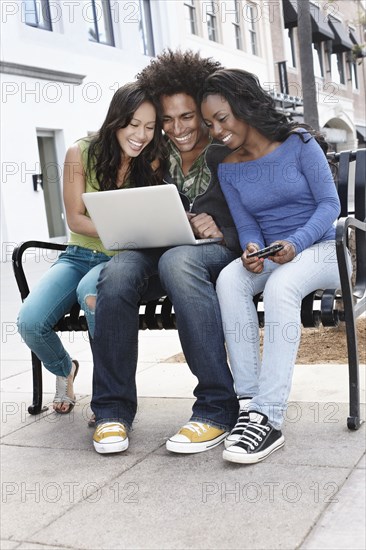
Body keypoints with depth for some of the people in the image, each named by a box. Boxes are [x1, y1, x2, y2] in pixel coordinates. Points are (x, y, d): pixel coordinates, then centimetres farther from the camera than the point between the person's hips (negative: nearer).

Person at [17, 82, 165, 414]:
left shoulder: (153, 163, -4)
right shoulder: (81, 153, -6)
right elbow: (75, 219, -7)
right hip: (79, 255, 2)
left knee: (91, 290, -38)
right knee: (29, 322, -22)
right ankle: (64, 368, 15)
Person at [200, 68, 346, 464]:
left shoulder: (298, 142, -4)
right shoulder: (228, 169, 8)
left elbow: (329, 203, -7)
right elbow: (246, 225, 6)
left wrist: (296, 243, -23)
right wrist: (252, 249, -19)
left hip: (320, 248, -4)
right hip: (269, 255, 4)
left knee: (280, 287, -37)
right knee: (229, 280, -30)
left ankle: (268, 417, -38)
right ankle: (249, 402, -31)